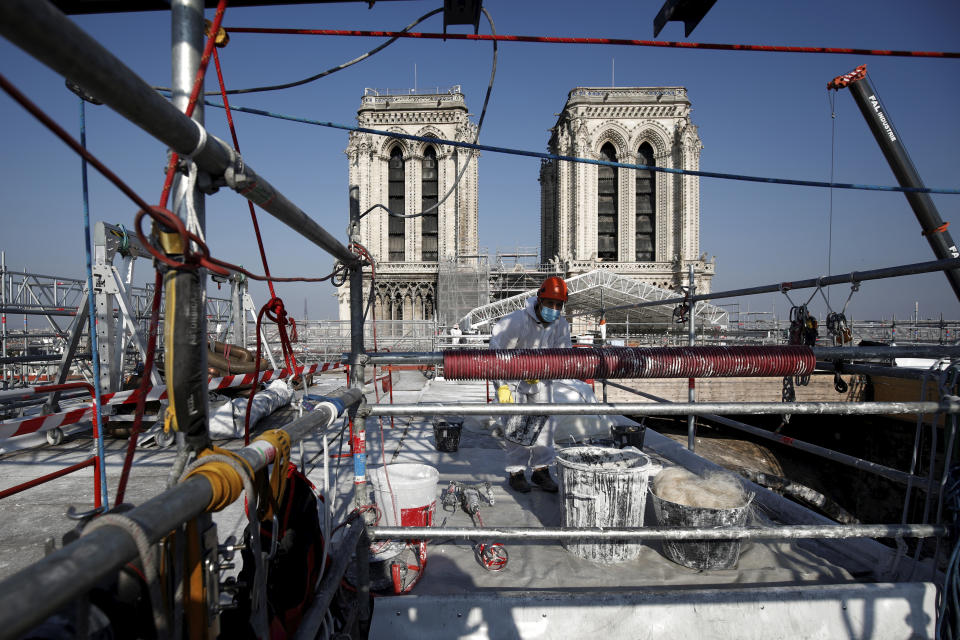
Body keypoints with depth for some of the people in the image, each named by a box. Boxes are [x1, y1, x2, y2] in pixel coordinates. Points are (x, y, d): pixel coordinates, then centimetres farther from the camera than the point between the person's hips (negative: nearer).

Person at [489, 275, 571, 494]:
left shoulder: (561, 325, -11)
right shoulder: (517, 320, -26)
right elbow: (497, 352, -24)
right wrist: (501, 386, -27)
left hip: (540, 380, 4)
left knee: (546, 421, 1)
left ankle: (541, 469, 14)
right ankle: (516, 472, 6)